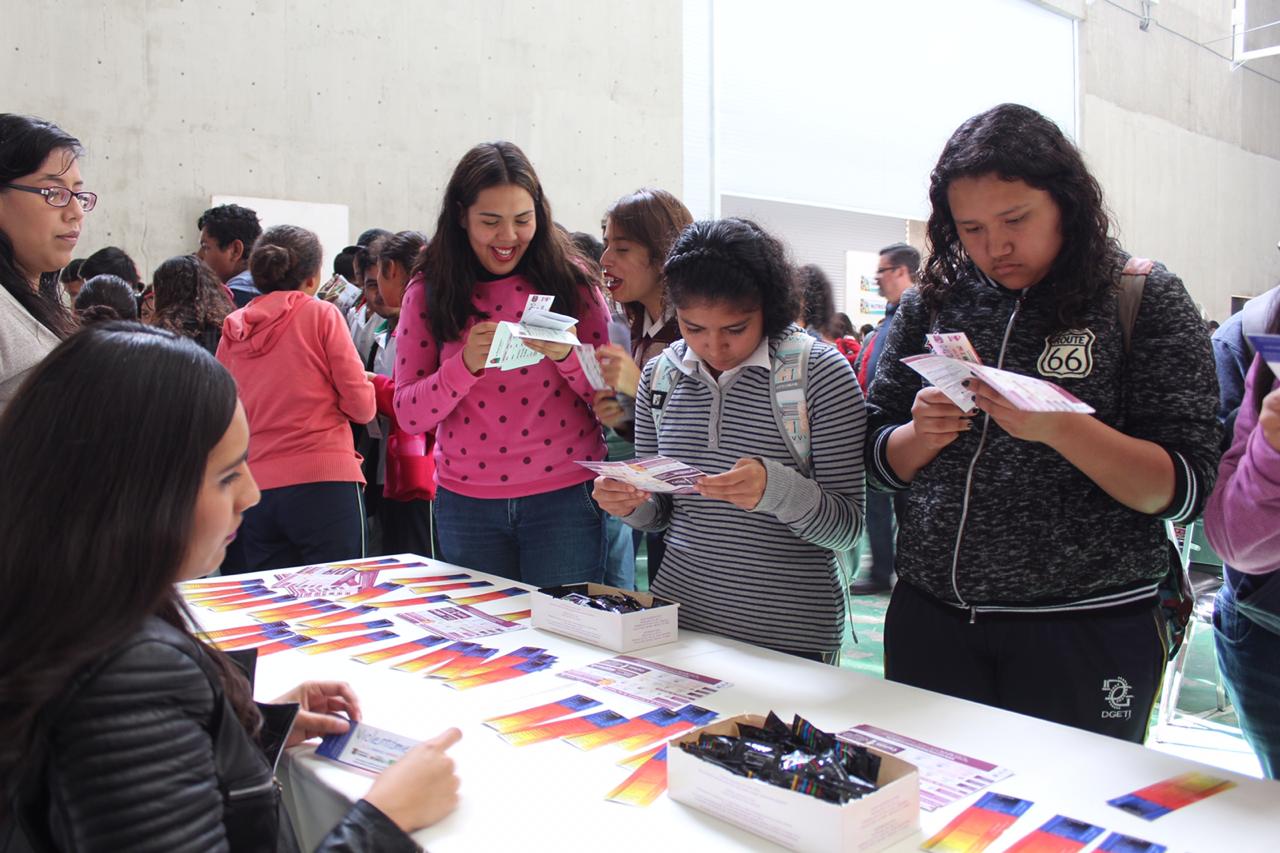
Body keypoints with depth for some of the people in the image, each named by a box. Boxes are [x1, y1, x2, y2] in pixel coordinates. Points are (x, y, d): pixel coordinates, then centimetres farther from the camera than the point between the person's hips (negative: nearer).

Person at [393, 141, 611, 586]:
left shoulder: (569, 280, -1)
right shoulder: (429, 293, 0)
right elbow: (409, 415, -4)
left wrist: (566, 355, -20)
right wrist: (466, 363, -21)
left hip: (565, 496, -1)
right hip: (466, 503, 1)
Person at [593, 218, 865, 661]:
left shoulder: (822, 373, -10)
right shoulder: (661, 374, 2)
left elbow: (847, 527, -12)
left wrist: (777, 488, -29)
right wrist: (631, 503, -11)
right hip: (676, 617, 4)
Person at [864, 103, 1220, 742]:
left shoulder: (1143, 299, -4)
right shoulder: (931, 303, 4)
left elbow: (1184, 490, -9)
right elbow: (880, 460, 10)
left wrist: (1060, 429, -24)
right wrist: (923, 434, -12)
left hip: (1086, 630, -2)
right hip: (930, 619, 3)